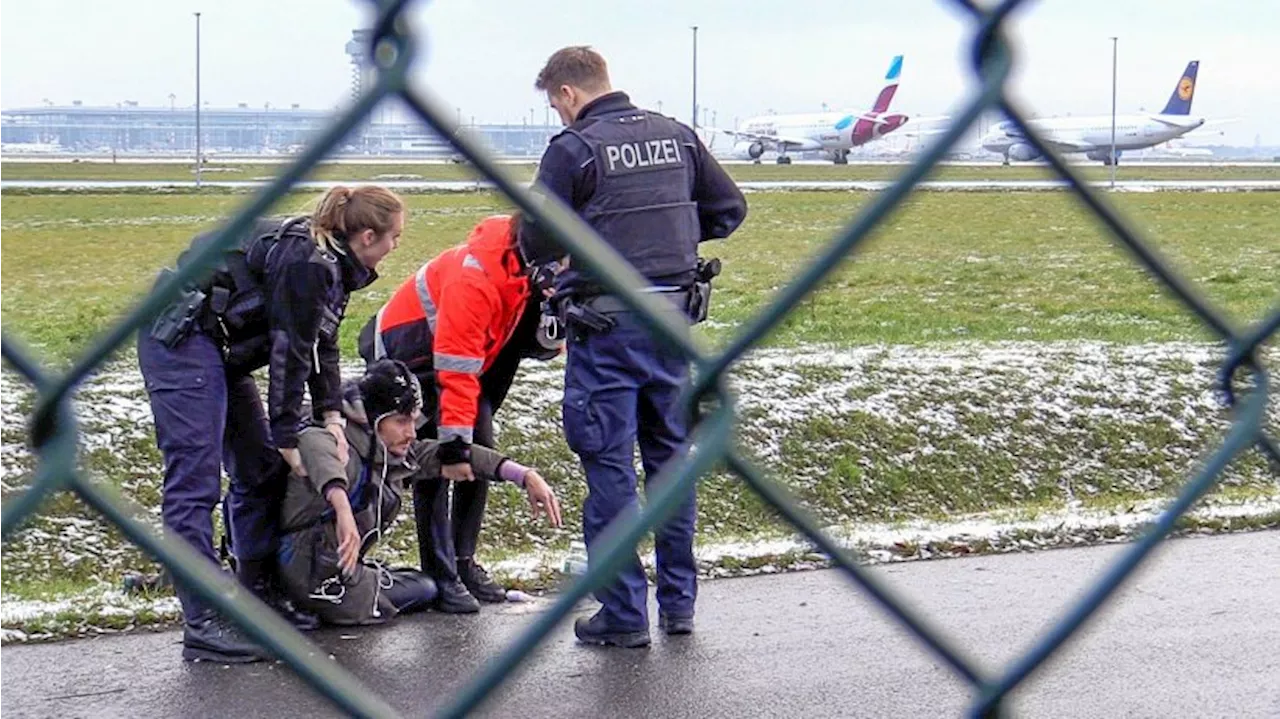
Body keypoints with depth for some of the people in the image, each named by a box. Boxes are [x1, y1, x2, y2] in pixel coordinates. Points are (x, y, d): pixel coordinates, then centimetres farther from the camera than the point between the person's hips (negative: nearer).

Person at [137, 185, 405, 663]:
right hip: (181, 338, -11)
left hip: (219, 349, 11)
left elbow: (323, 343, 12)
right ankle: (202, 625, -14)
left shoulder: (331, 262, 9)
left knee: (260, 468, 11)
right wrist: (287, 437, -14)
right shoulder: (305, 262, -22)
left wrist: (331, 415, 1)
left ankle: (257, 595, 19)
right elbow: (290, 351, -20)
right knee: (195, 481, -12)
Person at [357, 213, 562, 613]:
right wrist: (454, 444, -34)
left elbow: (539, 343, -3)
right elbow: (454, 370, -36)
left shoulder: (528, 267, -11)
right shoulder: (474, 274, -37)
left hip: (466, 356, 9)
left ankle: (464, 563, 15)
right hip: (410, 356, -9)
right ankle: (440, 577, -8)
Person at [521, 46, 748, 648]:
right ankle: (678, 603, 21)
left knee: (609, 467, 1)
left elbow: (537, 243, -8)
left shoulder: (572, 149, -9)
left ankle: (624, 615, 4)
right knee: (671, 457, 14)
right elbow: (729, 209, 13)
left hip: (608, 327, -6)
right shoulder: (677, 136, 8)